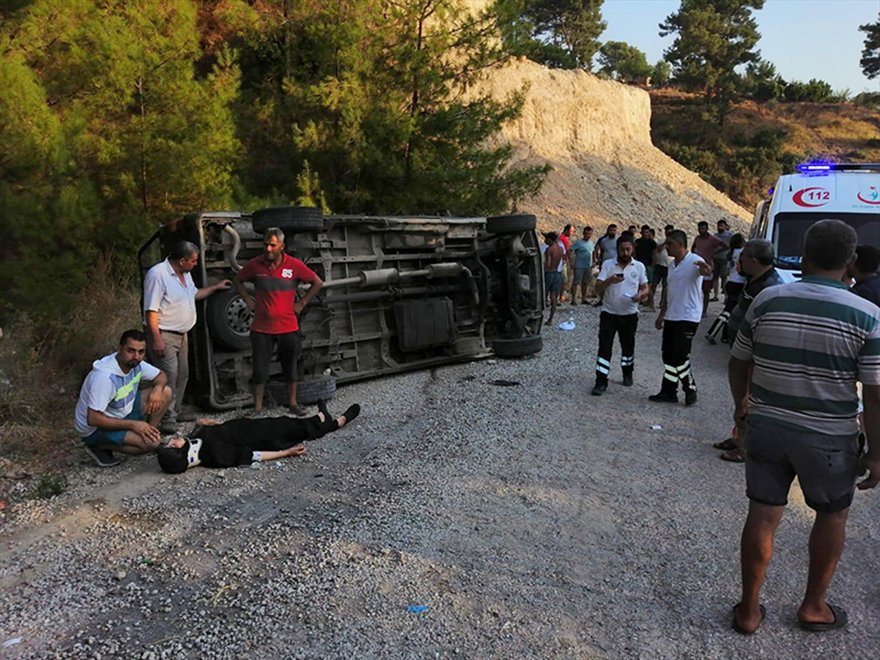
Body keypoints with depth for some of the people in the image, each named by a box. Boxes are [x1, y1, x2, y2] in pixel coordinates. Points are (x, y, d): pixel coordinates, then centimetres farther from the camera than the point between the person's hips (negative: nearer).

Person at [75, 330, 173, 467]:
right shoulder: (105, 376, -33)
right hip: (96, 429, -8)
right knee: (152, 442, -26)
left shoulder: (135, 363, -11)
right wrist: (132, 424, -27)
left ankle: (147, 432, 6)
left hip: (123, 413, 8)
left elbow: (161, 376, 5)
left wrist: (157, 389, -19)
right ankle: (99, 447, -5)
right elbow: (93, 419, -31)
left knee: (165, 392, -5)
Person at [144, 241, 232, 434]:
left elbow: (194, 294, 29)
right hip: (164, 336, -10)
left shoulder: (185, 274, 10)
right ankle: (166, 418, -4)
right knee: (169, 375, -11)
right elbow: (151, 310, -22)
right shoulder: (158, 274, -19)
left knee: (182, 375, 15)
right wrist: (156, 339, -25)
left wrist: (216, 287, 25)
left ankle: (175, 412, 28)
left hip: (181, 334, 10)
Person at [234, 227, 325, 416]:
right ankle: (257, 408, 16)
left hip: (288, 326, 0)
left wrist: (301, 303, 1)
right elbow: (238, 281, 15)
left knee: (290, 367, 12)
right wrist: (248, 300, 4)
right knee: (260, 369, 4)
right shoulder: (255, 265, -4)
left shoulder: (294, 265, -7)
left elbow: (318, 283, 4)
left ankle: (292, 403, 28)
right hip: (261, 327, 0)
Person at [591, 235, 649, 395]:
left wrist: (641, 295, -19)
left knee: (628, 346, 16)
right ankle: (601, 381, 0)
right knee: (604, 347, -5)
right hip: (609, 314, -2)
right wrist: (609, 281, -29)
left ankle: (627, 374, 37)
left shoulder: (639, 266, 1)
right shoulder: (608, 265, -3)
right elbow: (598, 288, -9)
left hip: (630, 314, 2)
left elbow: (646, 288, 5)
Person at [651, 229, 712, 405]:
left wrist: (705, 269, -60)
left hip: (688, 317, -8)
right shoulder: (672, 265, 14)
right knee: (668, 356, 10)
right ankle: (668, 392, 19)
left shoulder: (694, 261, -13)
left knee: (680, 356, -7)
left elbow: (705, 271, -36)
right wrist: (662, 314, 20)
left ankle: (690, 390, 11)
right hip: (671, 317, 8)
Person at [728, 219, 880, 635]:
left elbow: (738, 363, 5)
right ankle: (813, 607, 36)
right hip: (829, 438, -2)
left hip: (766, 427, 2)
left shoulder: (767, 300, -5)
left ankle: (748, 610, 24)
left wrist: (742, 405, 21)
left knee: (762, 516, 11)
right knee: (832, 516, 22)